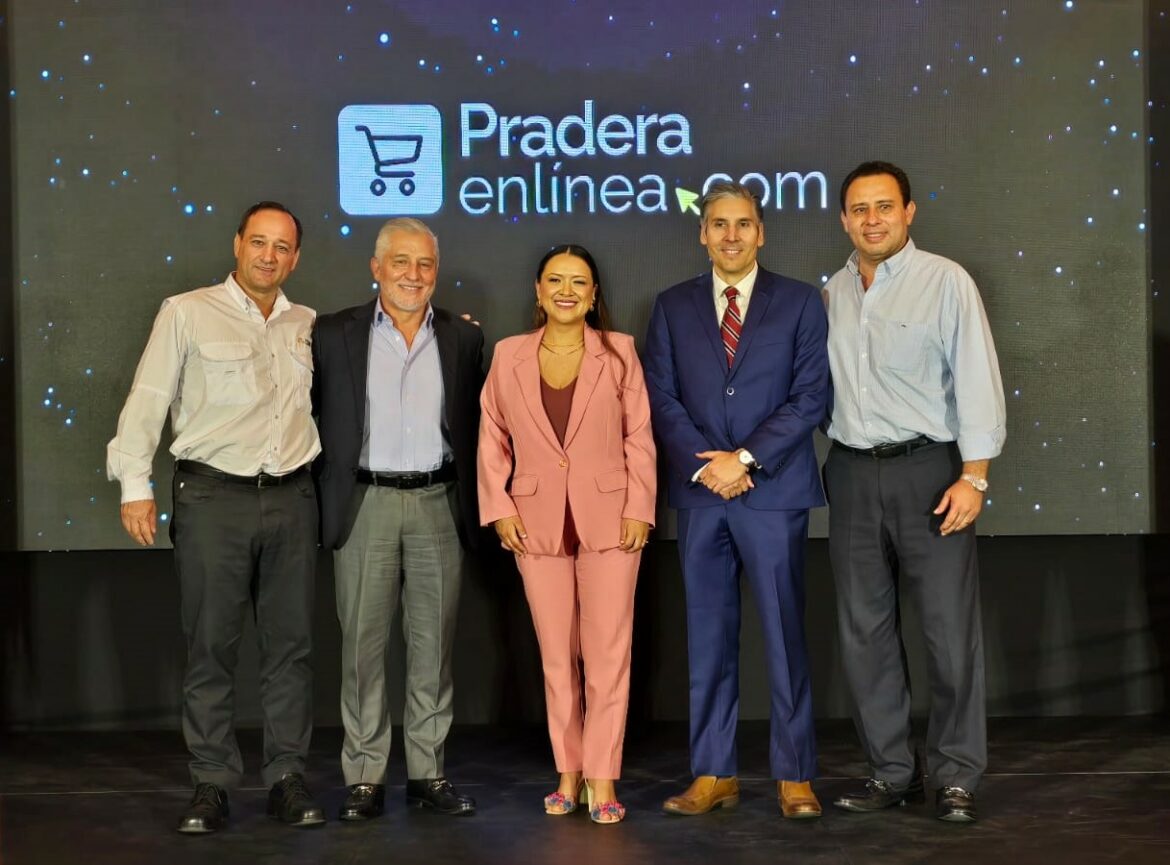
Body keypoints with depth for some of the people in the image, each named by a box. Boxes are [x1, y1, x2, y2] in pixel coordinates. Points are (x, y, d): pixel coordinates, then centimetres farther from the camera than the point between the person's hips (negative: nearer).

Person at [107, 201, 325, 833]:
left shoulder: (308, 326, 13)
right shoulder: (186, 313, 2)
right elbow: (147, 400, -1)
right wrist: (135, 486, -8)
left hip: (291, 498, 3)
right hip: (213, 497, -3)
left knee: (290, 643, 6)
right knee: (211, 644, 0)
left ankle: (288, 779, 15)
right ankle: (211, 783, 10)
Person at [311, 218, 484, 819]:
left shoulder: (463, 338, 8)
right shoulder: (335, 334, 3)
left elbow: (473, 426, 10)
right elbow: (319, 419, 5)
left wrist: (472, 505, 5)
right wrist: (325, 502, 1)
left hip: (439, 504, 2)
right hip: (365, 504, -1)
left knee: (433, 643, 5)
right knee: (363, 643, 1)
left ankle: (428, 773, 15)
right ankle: (364, 778, 9)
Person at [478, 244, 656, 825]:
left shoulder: (618, 351, 1)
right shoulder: (508, 355, 5)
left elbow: (640, 436, 0)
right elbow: (493, 438, 6)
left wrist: (639, 509, -7)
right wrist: (499, 508, -2)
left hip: (608, 518, -2)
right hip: (537, 521, 2)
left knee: (608, 652, 0)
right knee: (557, 656, 9)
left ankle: (602, 778, 7)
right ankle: (568, 772, 19)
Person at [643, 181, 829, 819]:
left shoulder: (800, 302, 5)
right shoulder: (673, 306, 11)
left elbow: (811, 397, -3)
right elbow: (661, 397, 4)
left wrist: (745, 458, -12)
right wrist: (706, 464, -9)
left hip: (773, 490, -2)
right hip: (699, 494, 2)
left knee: (784, 635, 1)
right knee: (708, 639, 6)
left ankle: (793, 777, 9)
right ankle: (713, 775, 14)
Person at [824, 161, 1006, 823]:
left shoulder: (946, 281, -4)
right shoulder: (836, 291, 11)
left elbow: (977, 378, -8)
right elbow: (822, 384, 12)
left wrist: (974, 476, -14)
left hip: (929, 469, -5)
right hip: (853, 472, 5)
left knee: (952, 628, -2)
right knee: (866, 631, 8)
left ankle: (958, 776, 10)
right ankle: (893, 772, 19)